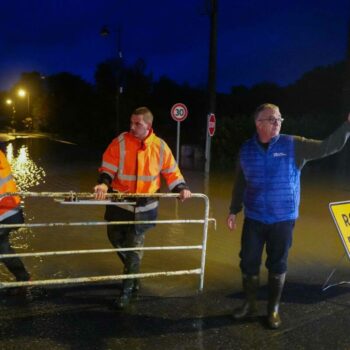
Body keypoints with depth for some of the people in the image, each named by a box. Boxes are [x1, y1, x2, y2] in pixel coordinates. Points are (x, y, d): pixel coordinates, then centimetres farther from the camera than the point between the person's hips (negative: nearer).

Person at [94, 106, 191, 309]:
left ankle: (127, 290, 12)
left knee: (135, 247, 0)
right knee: (116, 238, 15)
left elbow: (171, 171, 3)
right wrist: (104, 183, -27)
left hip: (144, 206, -1)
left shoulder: (160, 147, -4)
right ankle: (132, 273, 41)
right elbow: (108, 166, -10)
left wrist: (181, 188, -11)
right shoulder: (121, 141, -8)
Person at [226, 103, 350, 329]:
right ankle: (249, 304, 29)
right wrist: (234, 210, 10)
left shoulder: (294, 145, -5)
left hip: (283, 220, -1)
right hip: (254, 219, 2)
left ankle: (273, 309, 27)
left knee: (277, 265, 10)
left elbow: (328, 147, -9)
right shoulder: (246, 149, 1)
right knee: (248, 263, 8)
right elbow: (240, 184, 10)